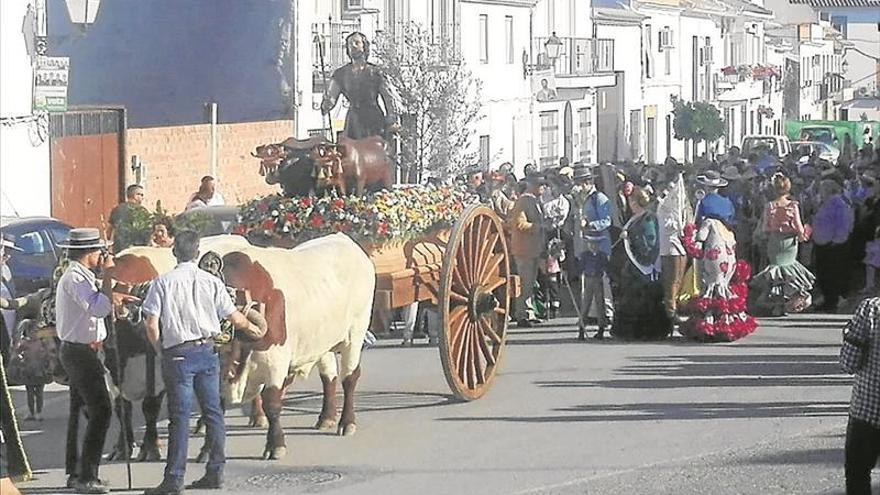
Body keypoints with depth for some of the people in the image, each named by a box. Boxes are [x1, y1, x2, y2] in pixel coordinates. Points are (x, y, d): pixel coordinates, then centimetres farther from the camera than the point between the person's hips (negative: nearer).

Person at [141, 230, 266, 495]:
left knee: (179, 416, -3)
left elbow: (151, 324, -8)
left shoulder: (163, 283, -4)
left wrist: (160, 350, 7)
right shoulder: (212, 282, 2)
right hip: (207, 352, 3)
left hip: (178, 355, -3)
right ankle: (215, 472, 14)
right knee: (213, 412, 11)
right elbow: (235, 317, 7)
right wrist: (255, 329, 26)